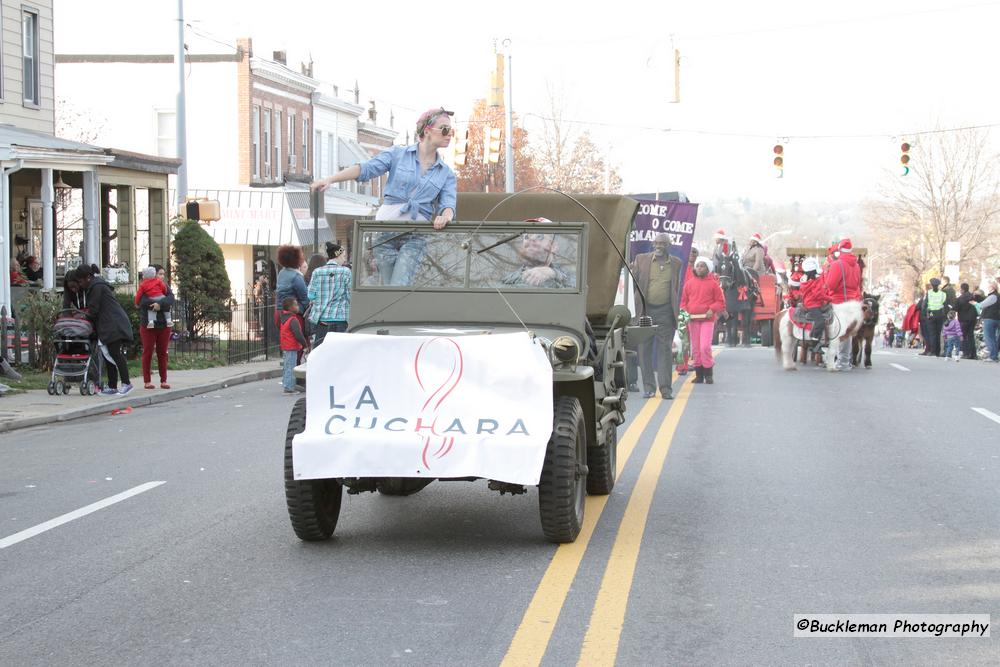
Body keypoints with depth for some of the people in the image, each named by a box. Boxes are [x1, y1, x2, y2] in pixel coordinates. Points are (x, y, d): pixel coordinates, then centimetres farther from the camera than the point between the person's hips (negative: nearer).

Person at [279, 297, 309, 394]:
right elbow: (298, 335, -22)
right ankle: (289, 387, -4)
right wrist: (305, 345, -11)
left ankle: (286, 385, 25)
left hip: (285, 348, 9)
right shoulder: (293, 320, -19)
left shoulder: (284, 318, 11)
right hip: (292, 348, -9)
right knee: (290, 367, -5)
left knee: (286, 367, 16)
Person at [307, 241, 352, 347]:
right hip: (339, 318, -2)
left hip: (320, 318, 2)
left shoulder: (317, 272, 1)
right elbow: (348, 295, -1)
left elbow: (311, 296, 3)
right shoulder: (345, 272, -4)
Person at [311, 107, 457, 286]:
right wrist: (330, 179, -17)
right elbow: (366, 168, -4)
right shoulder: (397, 154, 6)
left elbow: (448, 204, 1)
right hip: (387, 230, 0)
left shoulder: (446, 173, 12)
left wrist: (445, 216, -26)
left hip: (415, 237, 0)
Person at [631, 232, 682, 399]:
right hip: (645, 310, 0)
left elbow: (677, 288, 13)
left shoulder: (676, 263, 7)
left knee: (665, 349, -1)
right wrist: (635, 307, -2)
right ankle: (648, 386, 10)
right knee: (644, 349, 3)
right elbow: (633, 282, 9)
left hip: (666, 311, 0)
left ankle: (666, 388, 2)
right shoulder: (641, 259, 5)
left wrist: (676, 311, 8)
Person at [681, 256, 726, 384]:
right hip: (693, 319, 4)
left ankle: (709, 374, -3)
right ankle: (699, 374, 13)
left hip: (707, 319, -4)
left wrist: (712, 310, -12)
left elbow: (721, 301, 4)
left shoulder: (713, 283, 2)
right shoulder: (689, 283, 10)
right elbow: (684, 301, 16)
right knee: (695, 348, 5)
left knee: (705, 347, -14)